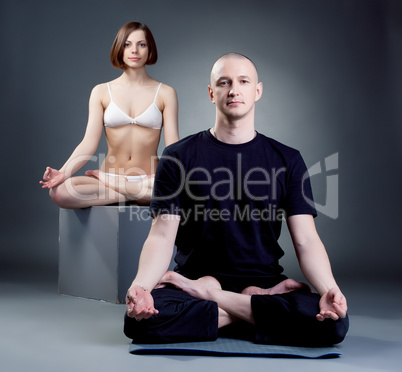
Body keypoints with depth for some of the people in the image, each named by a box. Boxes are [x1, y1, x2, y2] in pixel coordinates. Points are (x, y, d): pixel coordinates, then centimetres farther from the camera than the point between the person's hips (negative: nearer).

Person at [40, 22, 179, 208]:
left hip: (149, 178, 0)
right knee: (59, 191, -29)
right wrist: (63, 173, -20)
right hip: (110, 172, 1)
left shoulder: (165, 93, 6)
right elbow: (89, 142, -3)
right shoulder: (101, 92, 7)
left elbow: (172, 145, -2)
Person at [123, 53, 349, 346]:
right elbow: (162, 235, -4)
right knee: (140, 317, -32)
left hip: (265, 283, 2)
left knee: (333, 323, -28)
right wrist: (141, 284, -26)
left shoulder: (287, 160, 8)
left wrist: (328, 289, -22)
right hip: (194, 277, -1)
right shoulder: (179, 158, 5)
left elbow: (306, 240, -1)